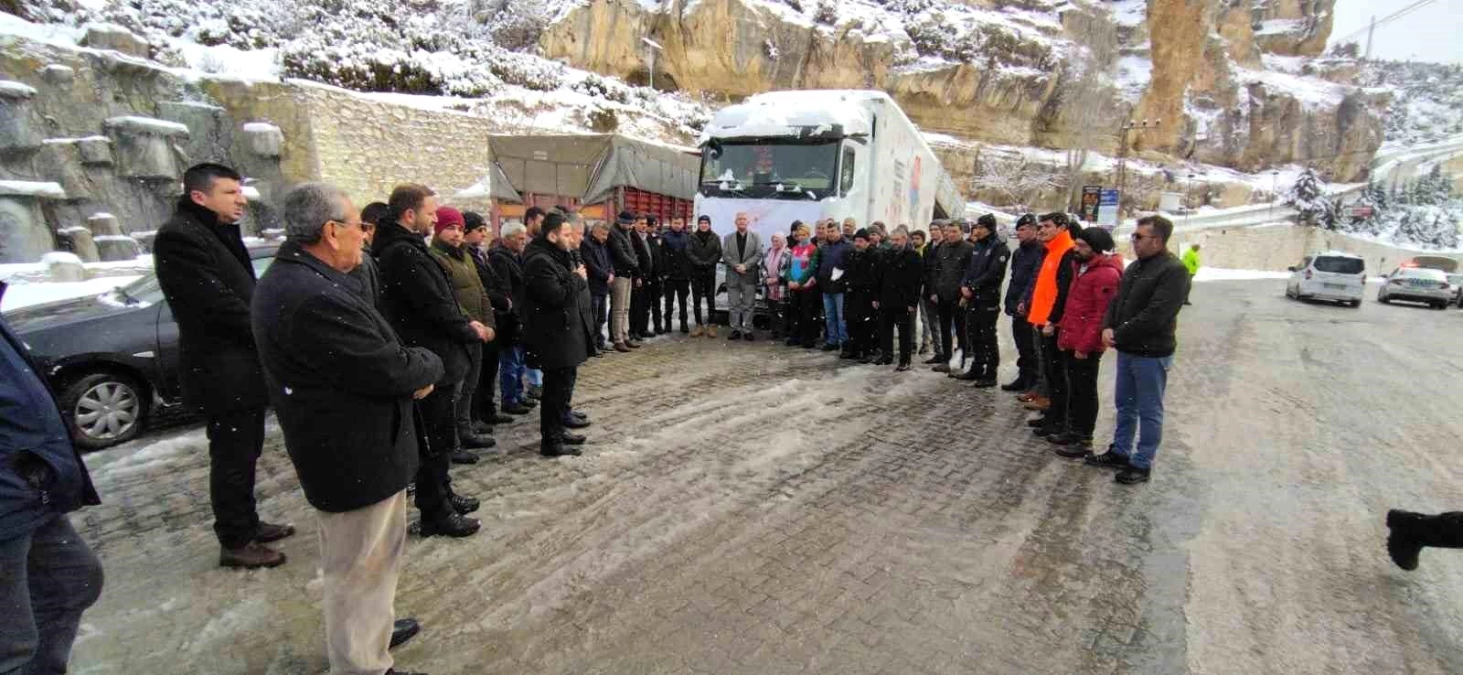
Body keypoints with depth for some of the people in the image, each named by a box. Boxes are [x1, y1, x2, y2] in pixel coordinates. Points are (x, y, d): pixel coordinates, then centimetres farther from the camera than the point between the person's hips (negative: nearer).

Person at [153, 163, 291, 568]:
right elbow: (218, 303, -21)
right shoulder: (179, 236, -15)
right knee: (232, 457, 0)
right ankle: (235, 542, 13)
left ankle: (248, 523, 31)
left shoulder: (219, 233, 15)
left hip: (241, 365, 9)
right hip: (221, 370, -9)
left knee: (245, 453, 18)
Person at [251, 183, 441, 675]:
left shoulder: (288, 279, 5)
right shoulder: (316, 298, -30)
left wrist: (410, 368, -6)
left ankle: (364, 628, 50)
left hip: (337, 446, 11)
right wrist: (429, 365, -7)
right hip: (358, 458, -11)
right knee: (362, 565, 7)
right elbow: (391, 371, -27)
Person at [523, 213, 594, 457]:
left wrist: (577, 277, 0)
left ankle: (558, 430, 31)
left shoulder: (555, 256, 15)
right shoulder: (539, 261, -19)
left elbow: (566, 288, 19)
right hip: (554, 336, -11)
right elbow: (557, 296, -26)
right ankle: (551, 441, 5)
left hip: (562, 333, 11)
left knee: (562, 383, 18)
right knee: (557, 387, -5)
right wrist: (577, 279, -13)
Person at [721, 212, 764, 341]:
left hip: (749, 275, -1)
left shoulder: (755, 237, 7)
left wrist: (745, 266, -14)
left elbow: (758, 254, -3)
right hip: (732, 275, 1)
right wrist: (736, 266, -13)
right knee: (733, 305, 4)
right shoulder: (728, 238, 10)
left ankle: (747, 330, 6)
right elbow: (725, 255, 1)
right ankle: (735, 329, 11)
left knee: (749, 305, 1)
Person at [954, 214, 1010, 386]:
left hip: (988, 299, -8)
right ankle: (977, 369, 25)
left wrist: (972, 287, -15)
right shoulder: (977, 246, 16)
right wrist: (964, 285, -3)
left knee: (988, 337, -4)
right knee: (973, 334, 13)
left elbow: (993, 274, -18)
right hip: (972, 298, 8)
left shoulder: (999, 248, -9)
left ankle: (990, 374, 3)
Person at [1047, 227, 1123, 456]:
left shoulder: (1106, 274, -17)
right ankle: (1073, 431, 30)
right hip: (1071, 342, 9)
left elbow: (1102, 315, -21)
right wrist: (1064, 334, 16)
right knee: (1073, 389, 17)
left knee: (1085, 392, 0)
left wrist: (1085, 345, -21)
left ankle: (1084, 441, 10)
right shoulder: (1082, 267, 14)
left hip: (1085, 346, -9)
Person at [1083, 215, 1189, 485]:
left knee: (1149, 411, 4)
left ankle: (1142, 464, 14)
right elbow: (1117, 301, 14)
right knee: (1125, 405, 18)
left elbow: (1154, 316, -24)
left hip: (1151, 353, -8)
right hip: (1127, 350, 9)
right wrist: (1108, 327, -4)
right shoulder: (1135, 267, 11)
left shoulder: (1174, 271, -17)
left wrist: (1118, 335, -17)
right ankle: (1120, 452, 31)